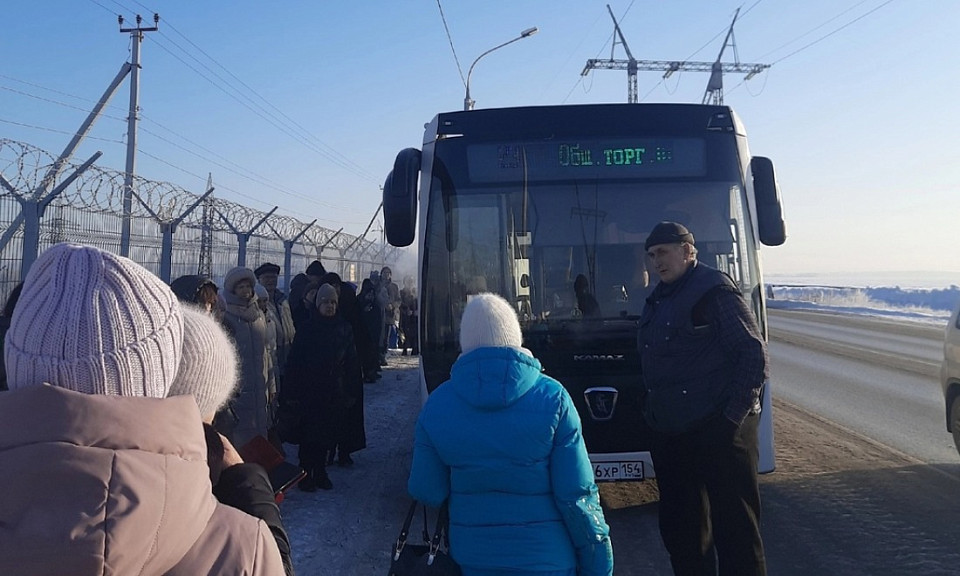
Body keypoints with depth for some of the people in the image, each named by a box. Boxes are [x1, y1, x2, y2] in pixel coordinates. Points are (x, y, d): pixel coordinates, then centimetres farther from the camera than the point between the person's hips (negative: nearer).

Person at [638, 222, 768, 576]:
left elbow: (754, 353, -14)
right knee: (678, 526, 17)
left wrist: (734, 414, -17)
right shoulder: (658, 299, 16)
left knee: (735, 527, 0)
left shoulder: (715, 290, -10)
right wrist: (653, 413, 13)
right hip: (669, 434, 9)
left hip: (718, 431, -8)